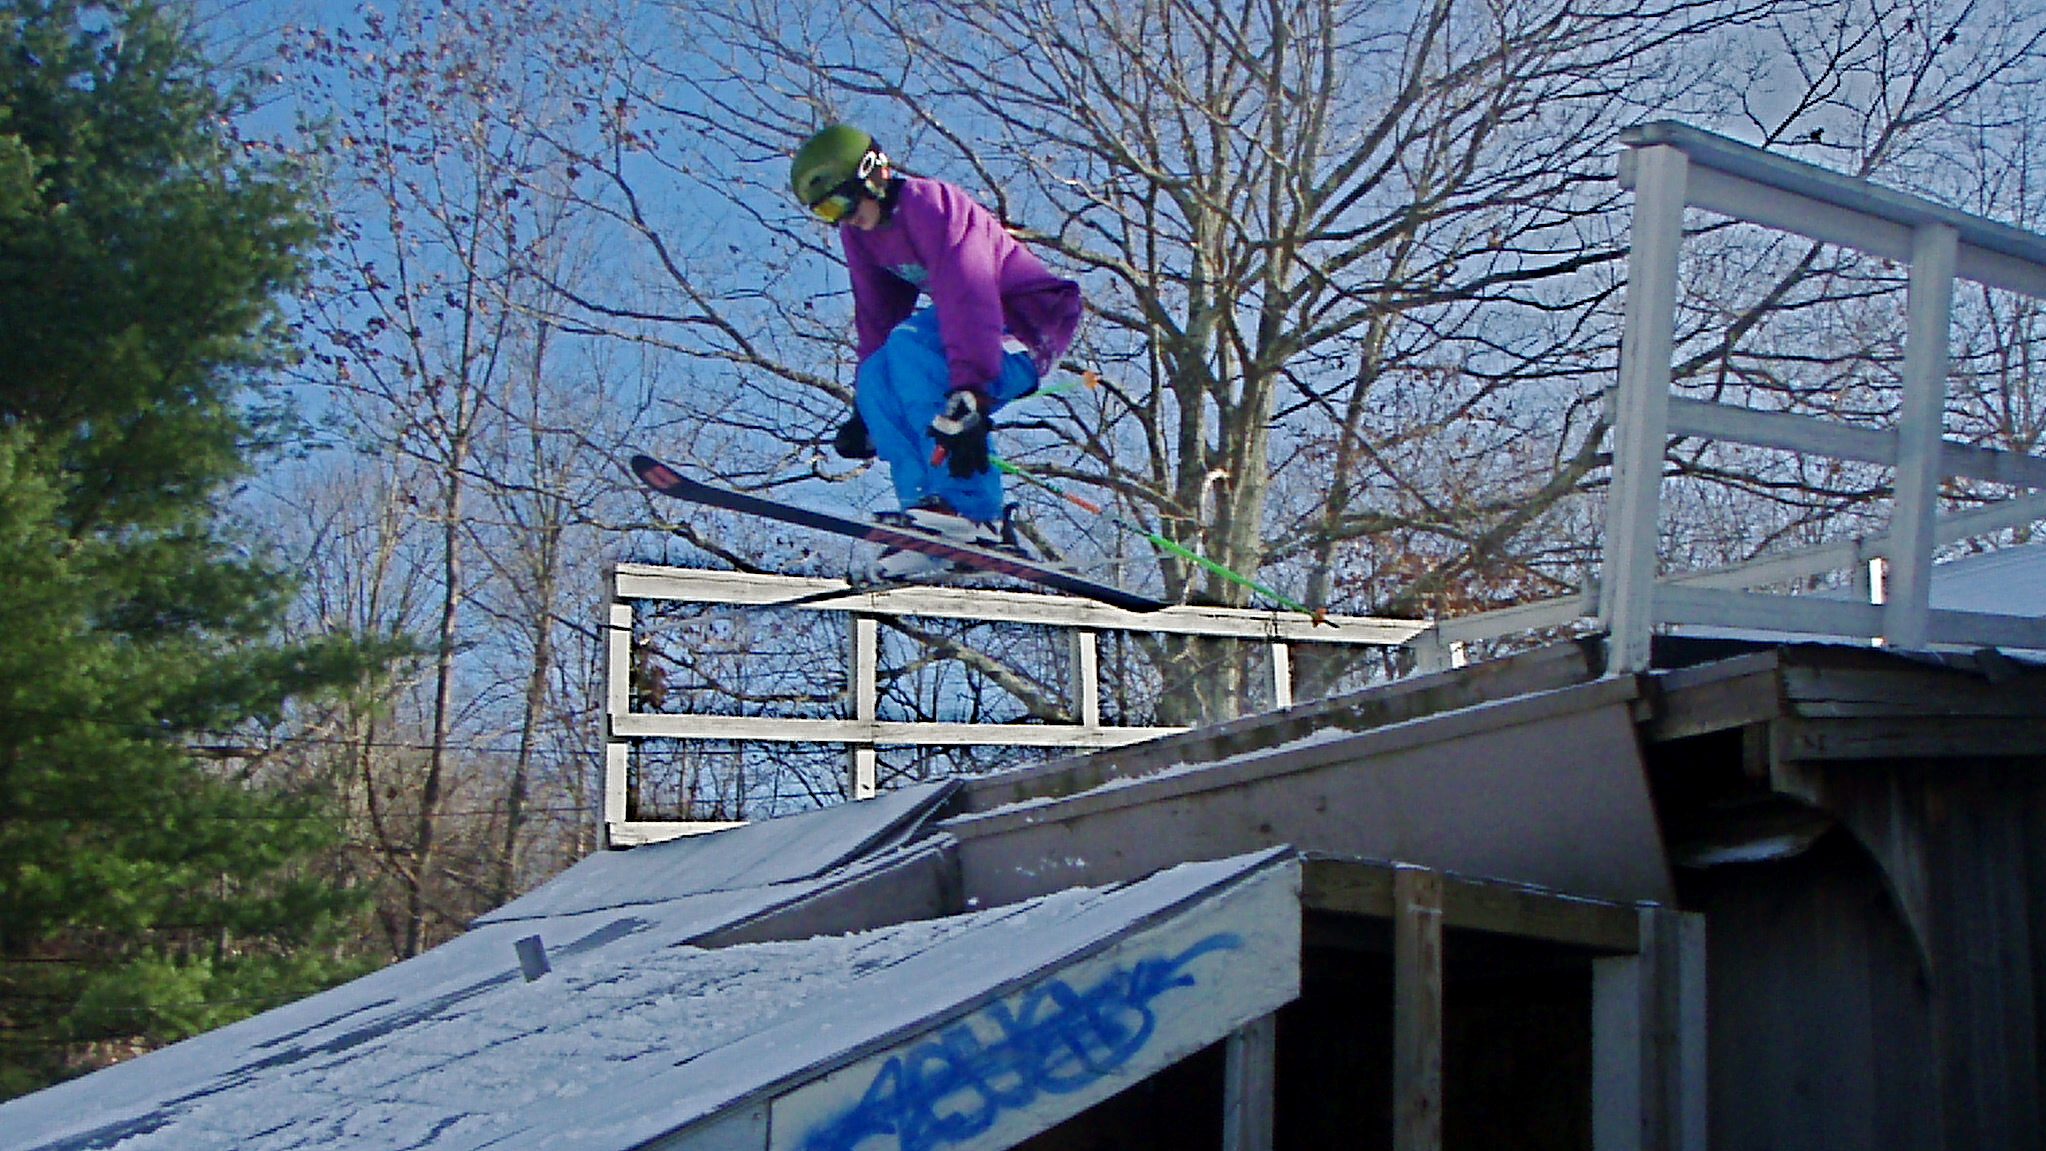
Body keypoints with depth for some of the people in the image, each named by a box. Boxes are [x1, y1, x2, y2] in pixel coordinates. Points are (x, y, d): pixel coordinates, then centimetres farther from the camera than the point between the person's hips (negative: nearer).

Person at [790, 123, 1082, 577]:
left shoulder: (929, 204, -23)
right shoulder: (858, 231, 4)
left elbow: (967, 298, -35)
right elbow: (875, 318, 11)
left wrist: (968, 396, -45)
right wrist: (864, 412, 7)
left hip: (1030, 324, -9)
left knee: (908, 345, -30)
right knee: (877, 377, -11)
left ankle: (973, 509, -35)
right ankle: (931, 515, -15)